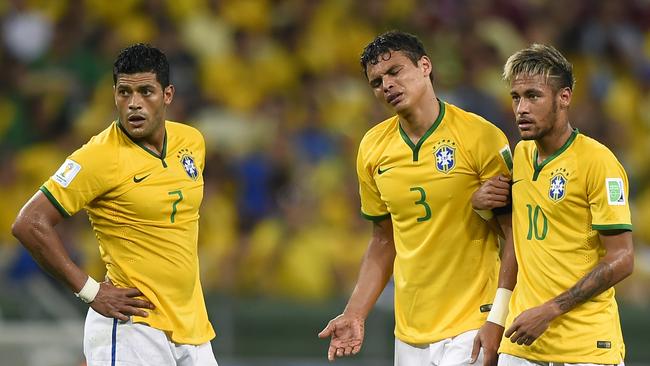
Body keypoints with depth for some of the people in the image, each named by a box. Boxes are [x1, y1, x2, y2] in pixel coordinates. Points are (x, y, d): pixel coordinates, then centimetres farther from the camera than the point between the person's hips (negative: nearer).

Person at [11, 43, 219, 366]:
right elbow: (29, 223, -17)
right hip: (133, 325, -7)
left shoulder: (191, 141, 6)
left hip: (192, 326, 7)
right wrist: (90, 291, -15)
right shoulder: (99, 157, -15)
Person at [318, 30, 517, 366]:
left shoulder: (481, 137, -8)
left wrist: (498, 320, -15)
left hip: (470, 328, -5)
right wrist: (355, 314, 6)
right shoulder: (372, 147, 7)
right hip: (409, 333, 5)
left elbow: (515, 234, -8)